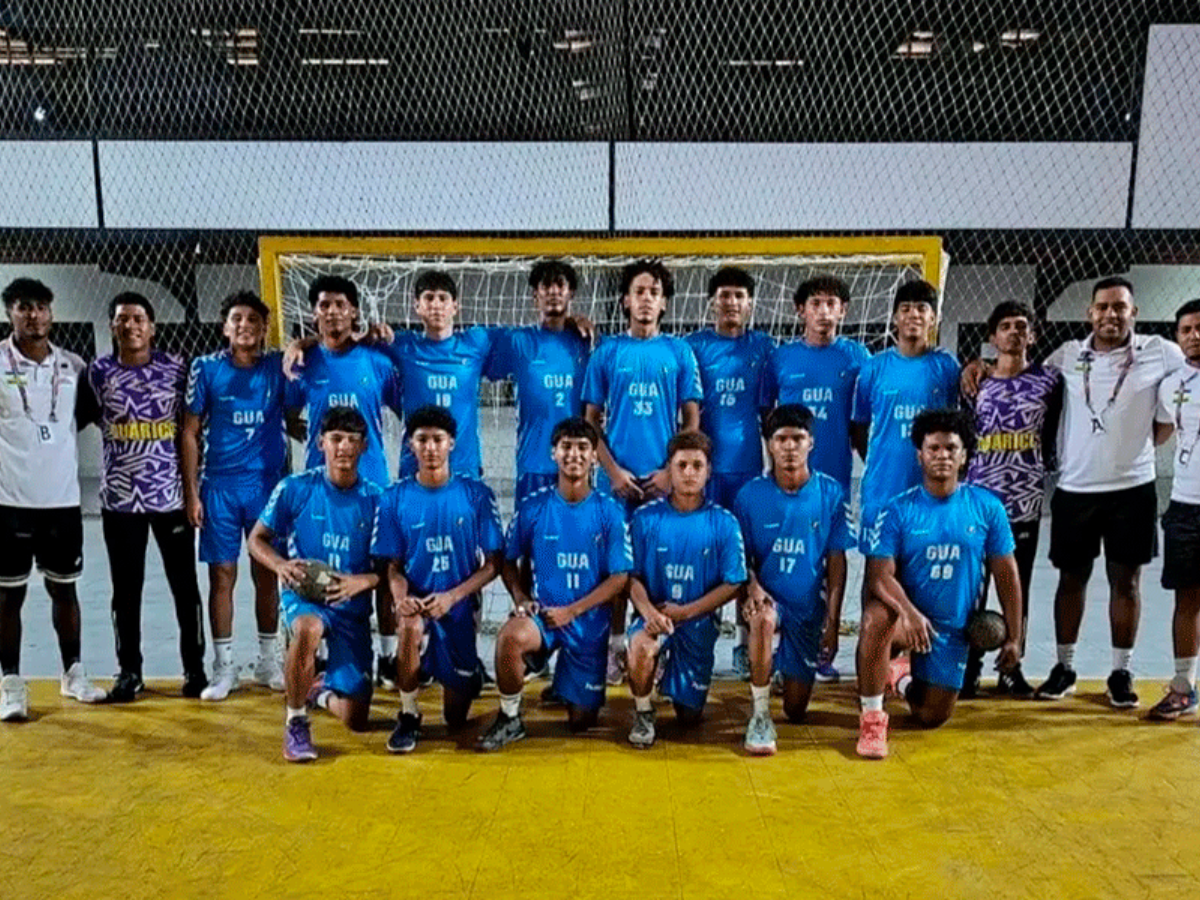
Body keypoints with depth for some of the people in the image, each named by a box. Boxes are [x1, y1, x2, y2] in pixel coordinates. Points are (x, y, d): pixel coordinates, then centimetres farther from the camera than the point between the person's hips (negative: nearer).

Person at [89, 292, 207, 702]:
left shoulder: (176, 369, 0)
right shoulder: (99, 372, 1)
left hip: (171, 494, 0)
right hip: (119, 498, 1)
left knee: (185, 585, 6)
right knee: (126, 589, 8)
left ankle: (195, 667, 18)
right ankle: (129, 671, 20)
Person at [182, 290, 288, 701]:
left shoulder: (279, 367, 3)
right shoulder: (206, 368, 0)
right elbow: (190, 433, 1)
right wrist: (191, 492, -4)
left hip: (268, 483, 1)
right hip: (219, 486, -1)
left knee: (267, 574, 8)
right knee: (221, 575, 4)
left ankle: (268, 659, 22)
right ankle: (224, 666, 15)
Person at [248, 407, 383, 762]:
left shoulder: (375, 499, -4)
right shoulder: (295, 489, -5)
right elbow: (257, 540, 2)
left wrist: (361, 581, -23)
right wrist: (281, 565, -18)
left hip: (353, 608, 2)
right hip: (303, 597, -1)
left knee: (356, 720, -1)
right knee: (308, 628, -41)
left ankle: (320, 691, 37)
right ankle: (296, 723, -16)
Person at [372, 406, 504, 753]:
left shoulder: (476, 494, -6)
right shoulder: (395, 498, -3)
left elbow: (493, 563, -5)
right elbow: (393, 565, 0)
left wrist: (452, 597, -20)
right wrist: (400, 597, -23)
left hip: (459, 605, 0)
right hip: (416, 601, 0)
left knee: (456, 719, 7)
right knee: (411, 626, -39)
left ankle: (468, 675, 45)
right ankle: (408, 716, -14)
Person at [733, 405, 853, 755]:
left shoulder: (831, 494, -6)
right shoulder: (751, 495, -8)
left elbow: (836, 560, -2)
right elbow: (742, 555, -2)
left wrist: (832, 617, -7)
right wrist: (752, 586, -23)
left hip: (810, 606, 2)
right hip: (768, 597, -1)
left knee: (796, 710, 7)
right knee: (764, 619, -40)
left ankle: (789, 670, 44)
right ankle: (760, 716, -24)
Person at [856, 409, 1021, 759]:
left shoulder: (987, 507, -4)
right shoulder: (898, 510, -10)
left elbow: (1006, 575, 3)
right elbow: (879, 575, -18)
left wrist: (1013, 638, 3)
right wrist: (909, 612, -36)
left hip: (952, 628, 3)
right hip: (906, 615, -2)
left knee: (931, 718, 4)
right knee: (876, 617, -38)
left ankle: (901, 675, 39)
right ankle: (871, 717, -20)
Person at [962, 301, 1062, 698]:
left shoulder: (1048, 380, 2)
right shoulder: (976, 381, 4)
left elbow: (1052, 439, 10)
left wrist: (1034, 469, 6)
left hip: (1025, 501, 0)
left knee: (1017, 587, 9)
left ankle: (1012, 668, 20)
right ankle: (970, 666, 15)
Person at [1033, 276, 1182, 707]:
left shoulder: (1159, 353, -3)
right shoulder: (1067, 355, 2)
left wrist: (1150, 438, 2)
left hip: (1132, 487, -1)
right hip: (1074, 488, 1)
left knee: (1125, 580, 6)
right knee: (1071, 578, 9)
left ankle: (1121, 671, 18)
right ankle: (1064, 667, 21)